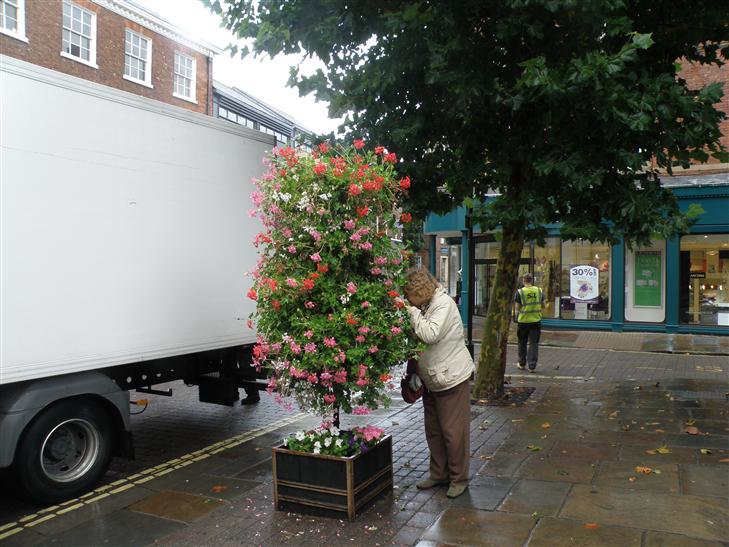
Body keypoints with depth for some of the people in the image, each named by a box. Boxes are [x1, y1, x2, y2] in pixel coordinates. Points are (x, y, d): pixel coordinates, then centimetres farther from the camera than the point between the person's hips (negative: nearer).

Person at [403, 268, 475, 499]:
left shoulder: (444, 303, -17)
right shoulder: (422, 307, 8)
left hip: (452, 377, -9)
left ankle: (459, 478, 16)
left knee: (453, 431, 1)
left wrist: (412, 312, -20)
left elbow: (430, 335, -30)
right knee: (433, 430, 16)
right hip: (431, 379, 9)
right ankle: (439, 474, 31)